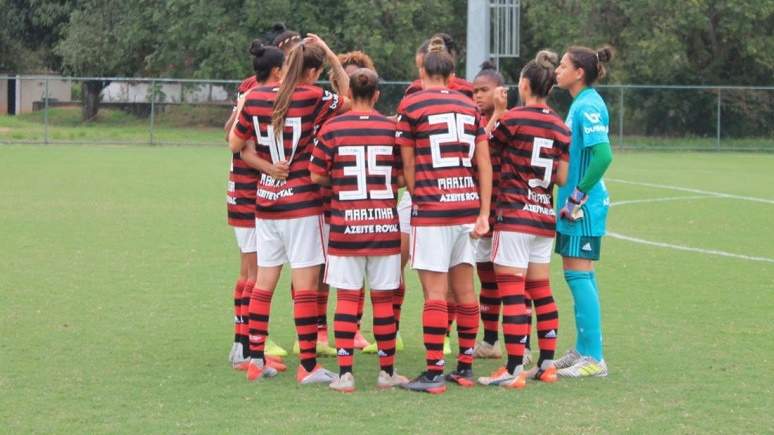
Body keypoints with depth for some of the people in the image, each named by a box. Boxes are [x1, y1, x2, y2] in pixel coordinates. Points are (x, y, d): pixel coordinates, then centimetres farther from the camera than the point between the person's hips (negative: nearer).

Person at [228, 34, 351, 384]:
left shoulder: (255, 97, 2)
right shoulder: (312, 98, -12)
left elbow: (235, 143, 11)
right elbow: (349, 101, 5)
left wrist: (267, 166, 6)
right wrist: (333, 57, 6)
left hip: (265, 200, 5)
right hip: (302, 202, -5)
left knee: (264, 282, 11)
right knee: (305, 283, -3)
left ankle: (256, 359, 14)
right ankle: (308, 366, -3)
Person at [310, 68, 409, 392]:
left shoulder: (332, 128, -3)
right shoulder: (392, 128, 0)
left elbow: (317, 176, -1)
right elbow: (403, 176, 4)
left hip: (346, 223, -1)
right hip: (384, 224, 1)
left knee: (346, 297, 3)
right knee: (383, 298, 9)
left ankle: (345, 373, -1)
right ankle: (387, 372, 17)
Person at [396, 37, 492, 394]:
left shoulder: (411, 105, -2)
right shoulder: (469, 106, 10)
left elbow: (408, 167, 1)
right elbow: (485, 166, 7)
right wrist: (483, 214, 7)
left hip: (431, 208, -5)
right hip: (467, 204, 5)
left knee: (435, 292, -4)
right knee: (464, 290, 10)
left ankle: (434, 372, -4)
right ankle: (465, 367, 15)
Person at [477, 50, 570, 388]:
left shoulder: (512, 119, -10)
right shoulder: (560, 128, 6)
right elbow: (563, 179, 6)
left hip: (514, 214, -6)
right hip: (545, 217, 6)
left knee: (511, 290, -7)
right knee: (541, 289, 15)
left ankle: (514, 369, -10)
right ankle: (547, 363, 18)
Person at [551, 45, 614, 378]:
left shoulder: (588, 106, -16)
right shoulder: (581, 104, 14)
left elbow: (603, 155, -26)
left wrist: (577, 197, -22)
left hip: (583, 207, -10)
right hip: (577, 204, 10)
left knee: (578, 275, -8)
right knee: (581, 276, 14)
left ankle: (593, 358, -5)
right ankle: (584, 350, 21)